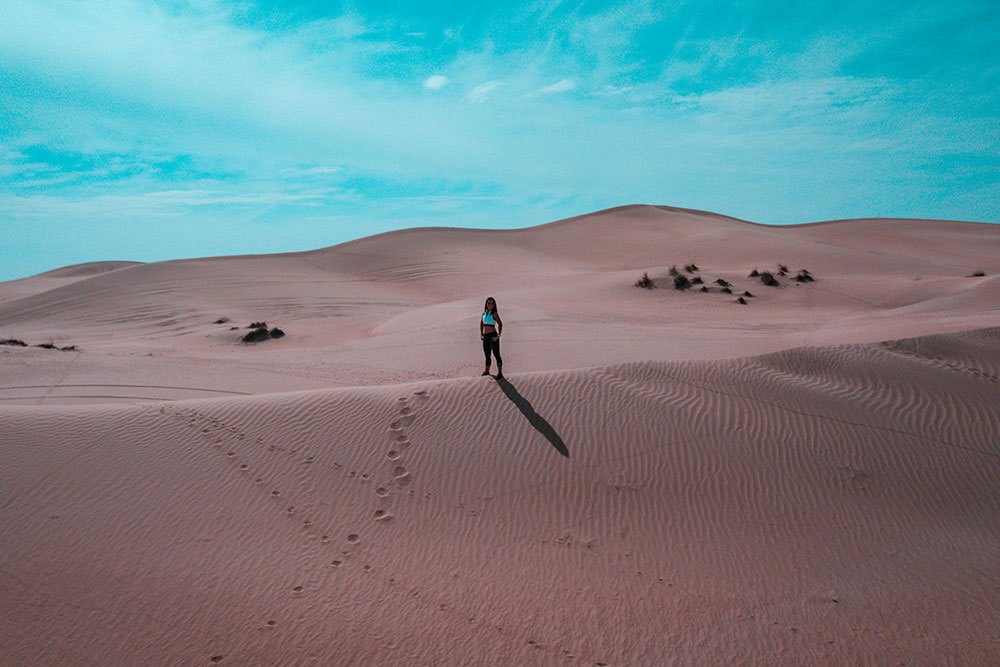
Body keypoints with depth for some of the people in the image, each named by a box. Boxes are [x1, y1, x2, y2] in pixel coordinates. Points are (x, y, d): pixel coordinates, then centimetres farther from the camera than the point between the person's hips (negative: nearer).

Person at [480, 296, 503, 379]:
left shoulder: (494, 314, -7)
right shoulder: (484, 313, 12)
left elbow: (500, 324, -16)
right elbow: (481, 324, 23)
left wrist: (498, 336, -19)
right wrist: (481, 334, 13)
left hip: (493, 336, -7)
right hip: (485, 337, 7)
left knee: (496, 354, -4)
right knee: (487, 355, 17)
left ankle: (500, 373, -1)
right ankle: (486, 372, 29)